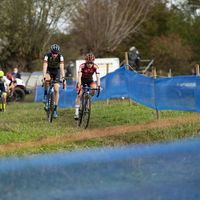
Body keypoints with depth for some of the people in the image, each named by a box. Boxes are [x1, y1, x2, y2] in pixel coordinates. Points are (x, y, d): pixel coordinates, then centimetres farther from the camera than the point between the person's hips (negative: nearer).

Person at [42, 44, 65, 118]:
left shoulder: (60, 56, -28)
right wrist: (44, 77, -51)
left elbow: (62, 67, -36)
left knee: (56, 90, -11)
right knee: (47, 79, -38)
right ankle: (45, 94, -12)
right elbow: (45, 66, -38)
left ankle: (55, 110, -4)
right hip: (49, 70, -1)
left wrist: (63, 77, -48)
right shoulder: (47, 55, -29)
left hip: (56, 71, 1)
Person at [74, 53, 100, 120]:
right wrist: (79, 85, -56)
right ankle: (76, 113, -12)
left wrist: (98, 86, -49)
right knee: (79, 95, -16)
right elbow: (79, 76, -41)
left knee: (94, 89, -29)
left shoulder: (95, 67, -26)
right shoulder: (82, 66, -30)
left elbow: (98, 77, -33)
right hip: (82, 80, -2)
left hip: (89, 79, 2)